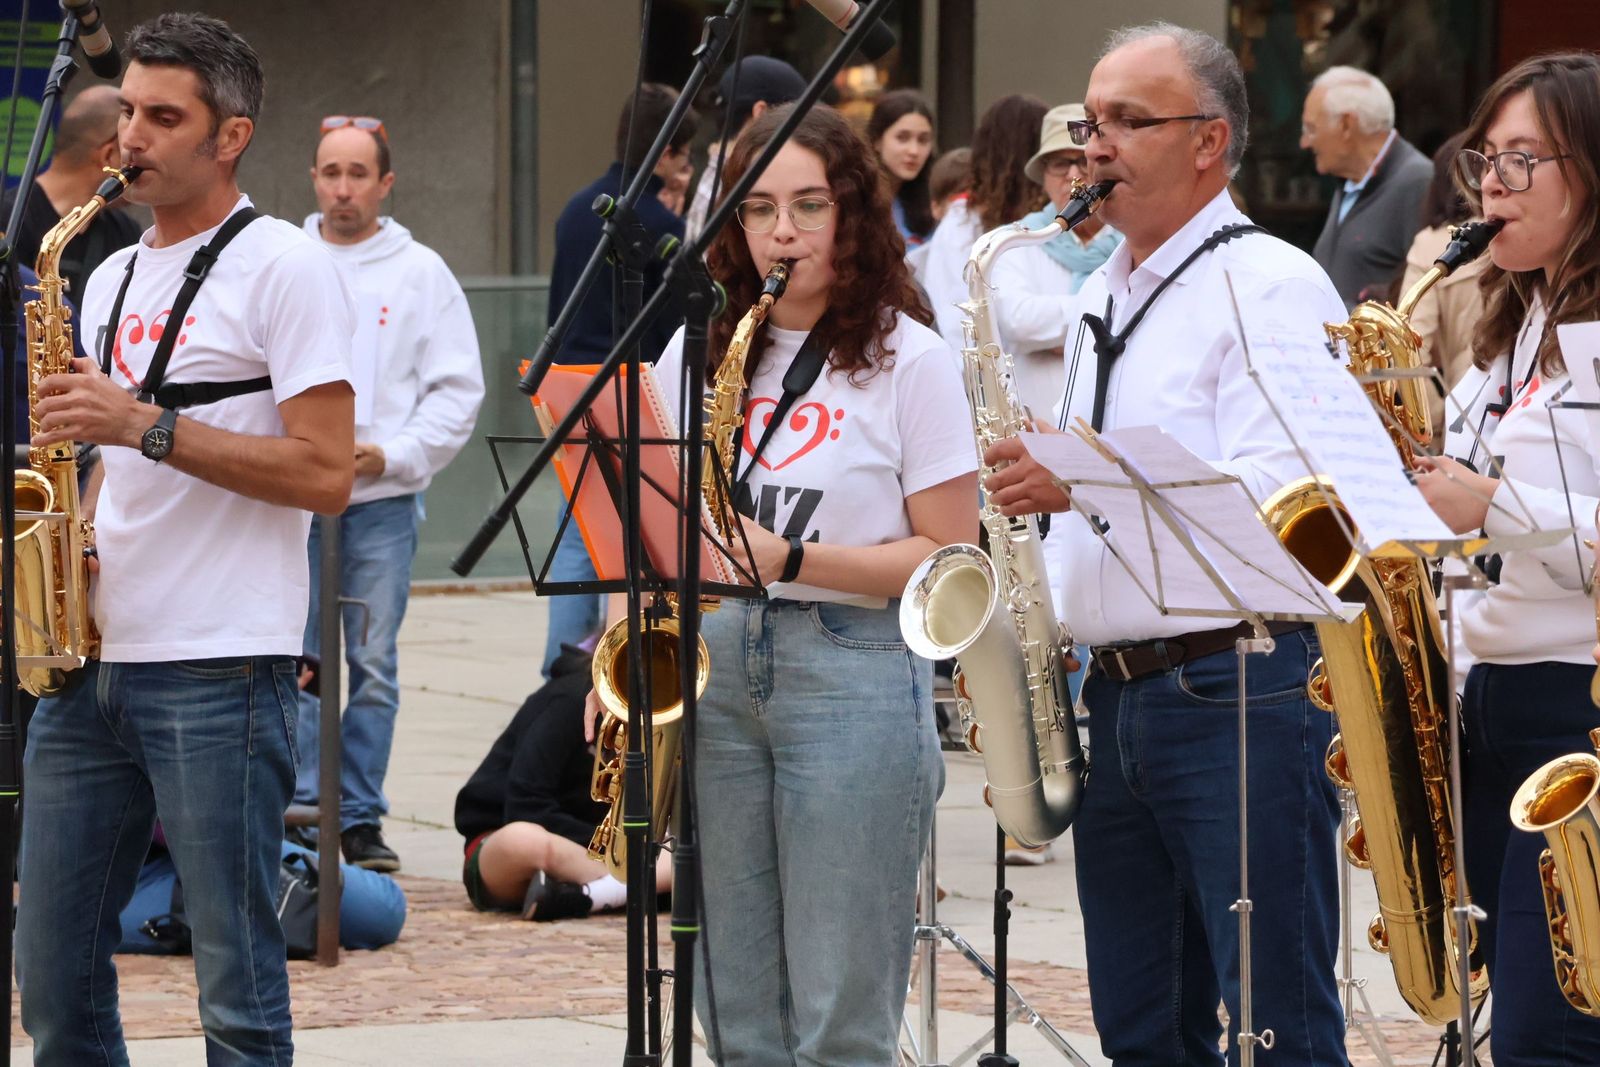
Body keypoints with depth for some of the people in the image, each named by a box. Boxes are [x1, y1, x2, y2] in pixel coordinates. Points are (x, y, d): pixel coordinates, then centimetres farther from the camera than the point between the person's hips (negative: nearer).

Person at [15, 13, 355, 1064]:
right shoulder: (112, 278, 19)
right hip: (90, 660, 8)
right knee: (54, 975, 7)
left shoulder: (287, 268, -5)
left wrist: (144, 425, -18)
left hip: (222, 670, -8)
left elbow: (326, 475, -13)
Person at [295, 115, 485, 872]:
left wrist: (393, 455, -9)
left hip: (382, 500, 0)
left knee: (373, 664, 1)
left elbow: (458, 389, 3)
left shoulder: (421, 272, 6)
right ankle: (302, 808, -2)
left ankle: (360, 819, 6)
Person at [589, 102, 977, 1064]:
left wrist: (789, 559, -16)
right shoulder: (697, 352, 12)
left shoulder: (911, 361, -2)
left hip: (854, 672, -4)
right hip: (708, 668, 5)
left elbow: (949, 557, -5)